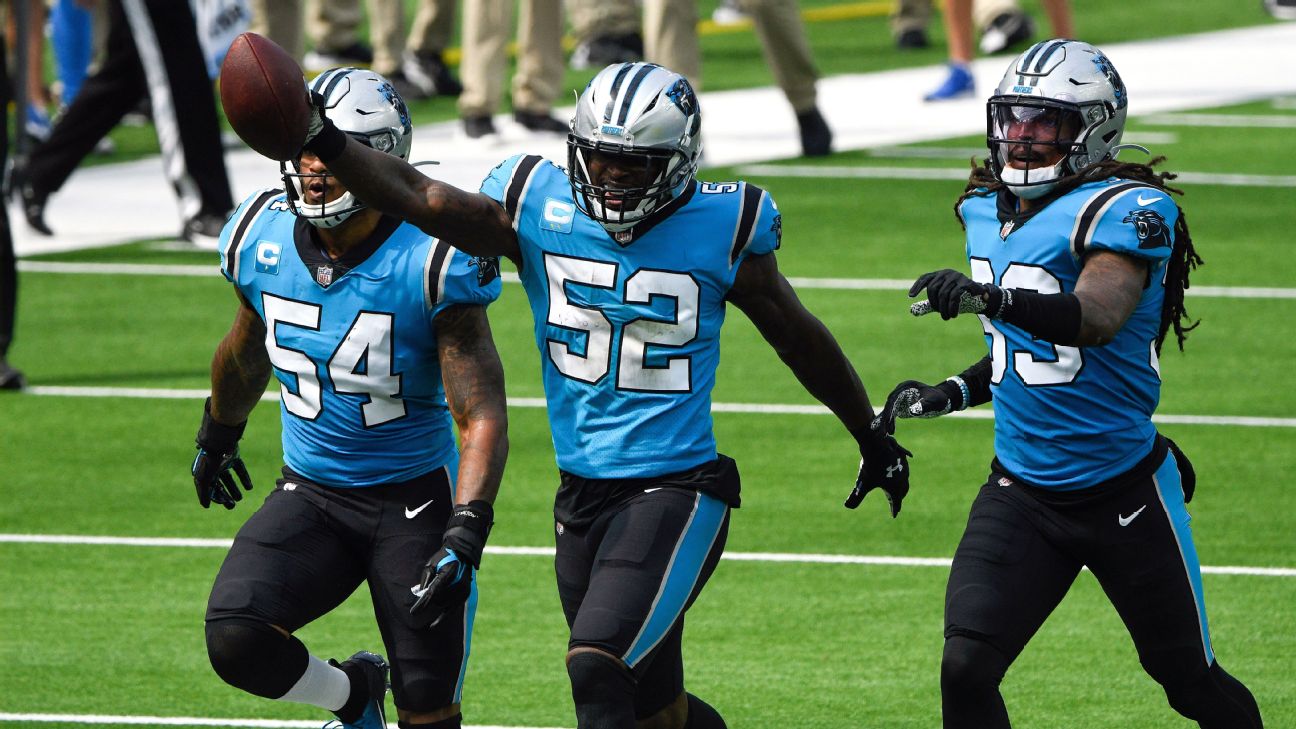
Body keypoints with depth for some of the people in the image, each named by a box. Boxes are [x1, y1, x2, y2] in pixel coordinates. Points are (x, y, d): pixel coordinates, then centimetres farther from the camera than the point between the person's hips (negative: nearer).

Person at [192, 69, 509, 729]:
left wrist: (465, 536, -33)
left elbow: (482, 415, -21)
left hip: (414, 500, -4)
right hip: (310, 494, 4)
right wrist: (218, 436, 35)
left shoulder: (428, 265, -20)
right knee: (235, 642, -19)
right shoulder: (265, 242, -5)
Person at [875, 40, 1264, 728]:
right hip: (1020, 494, 5)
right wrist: (951, 394, 6)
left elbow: (1096, 321, -36)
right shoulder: (987, 212, 7)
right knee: (965, 671, -13)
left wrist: (989, 297, -49)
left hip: (1123, 490, -5)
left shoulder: (1125, 210, -17)